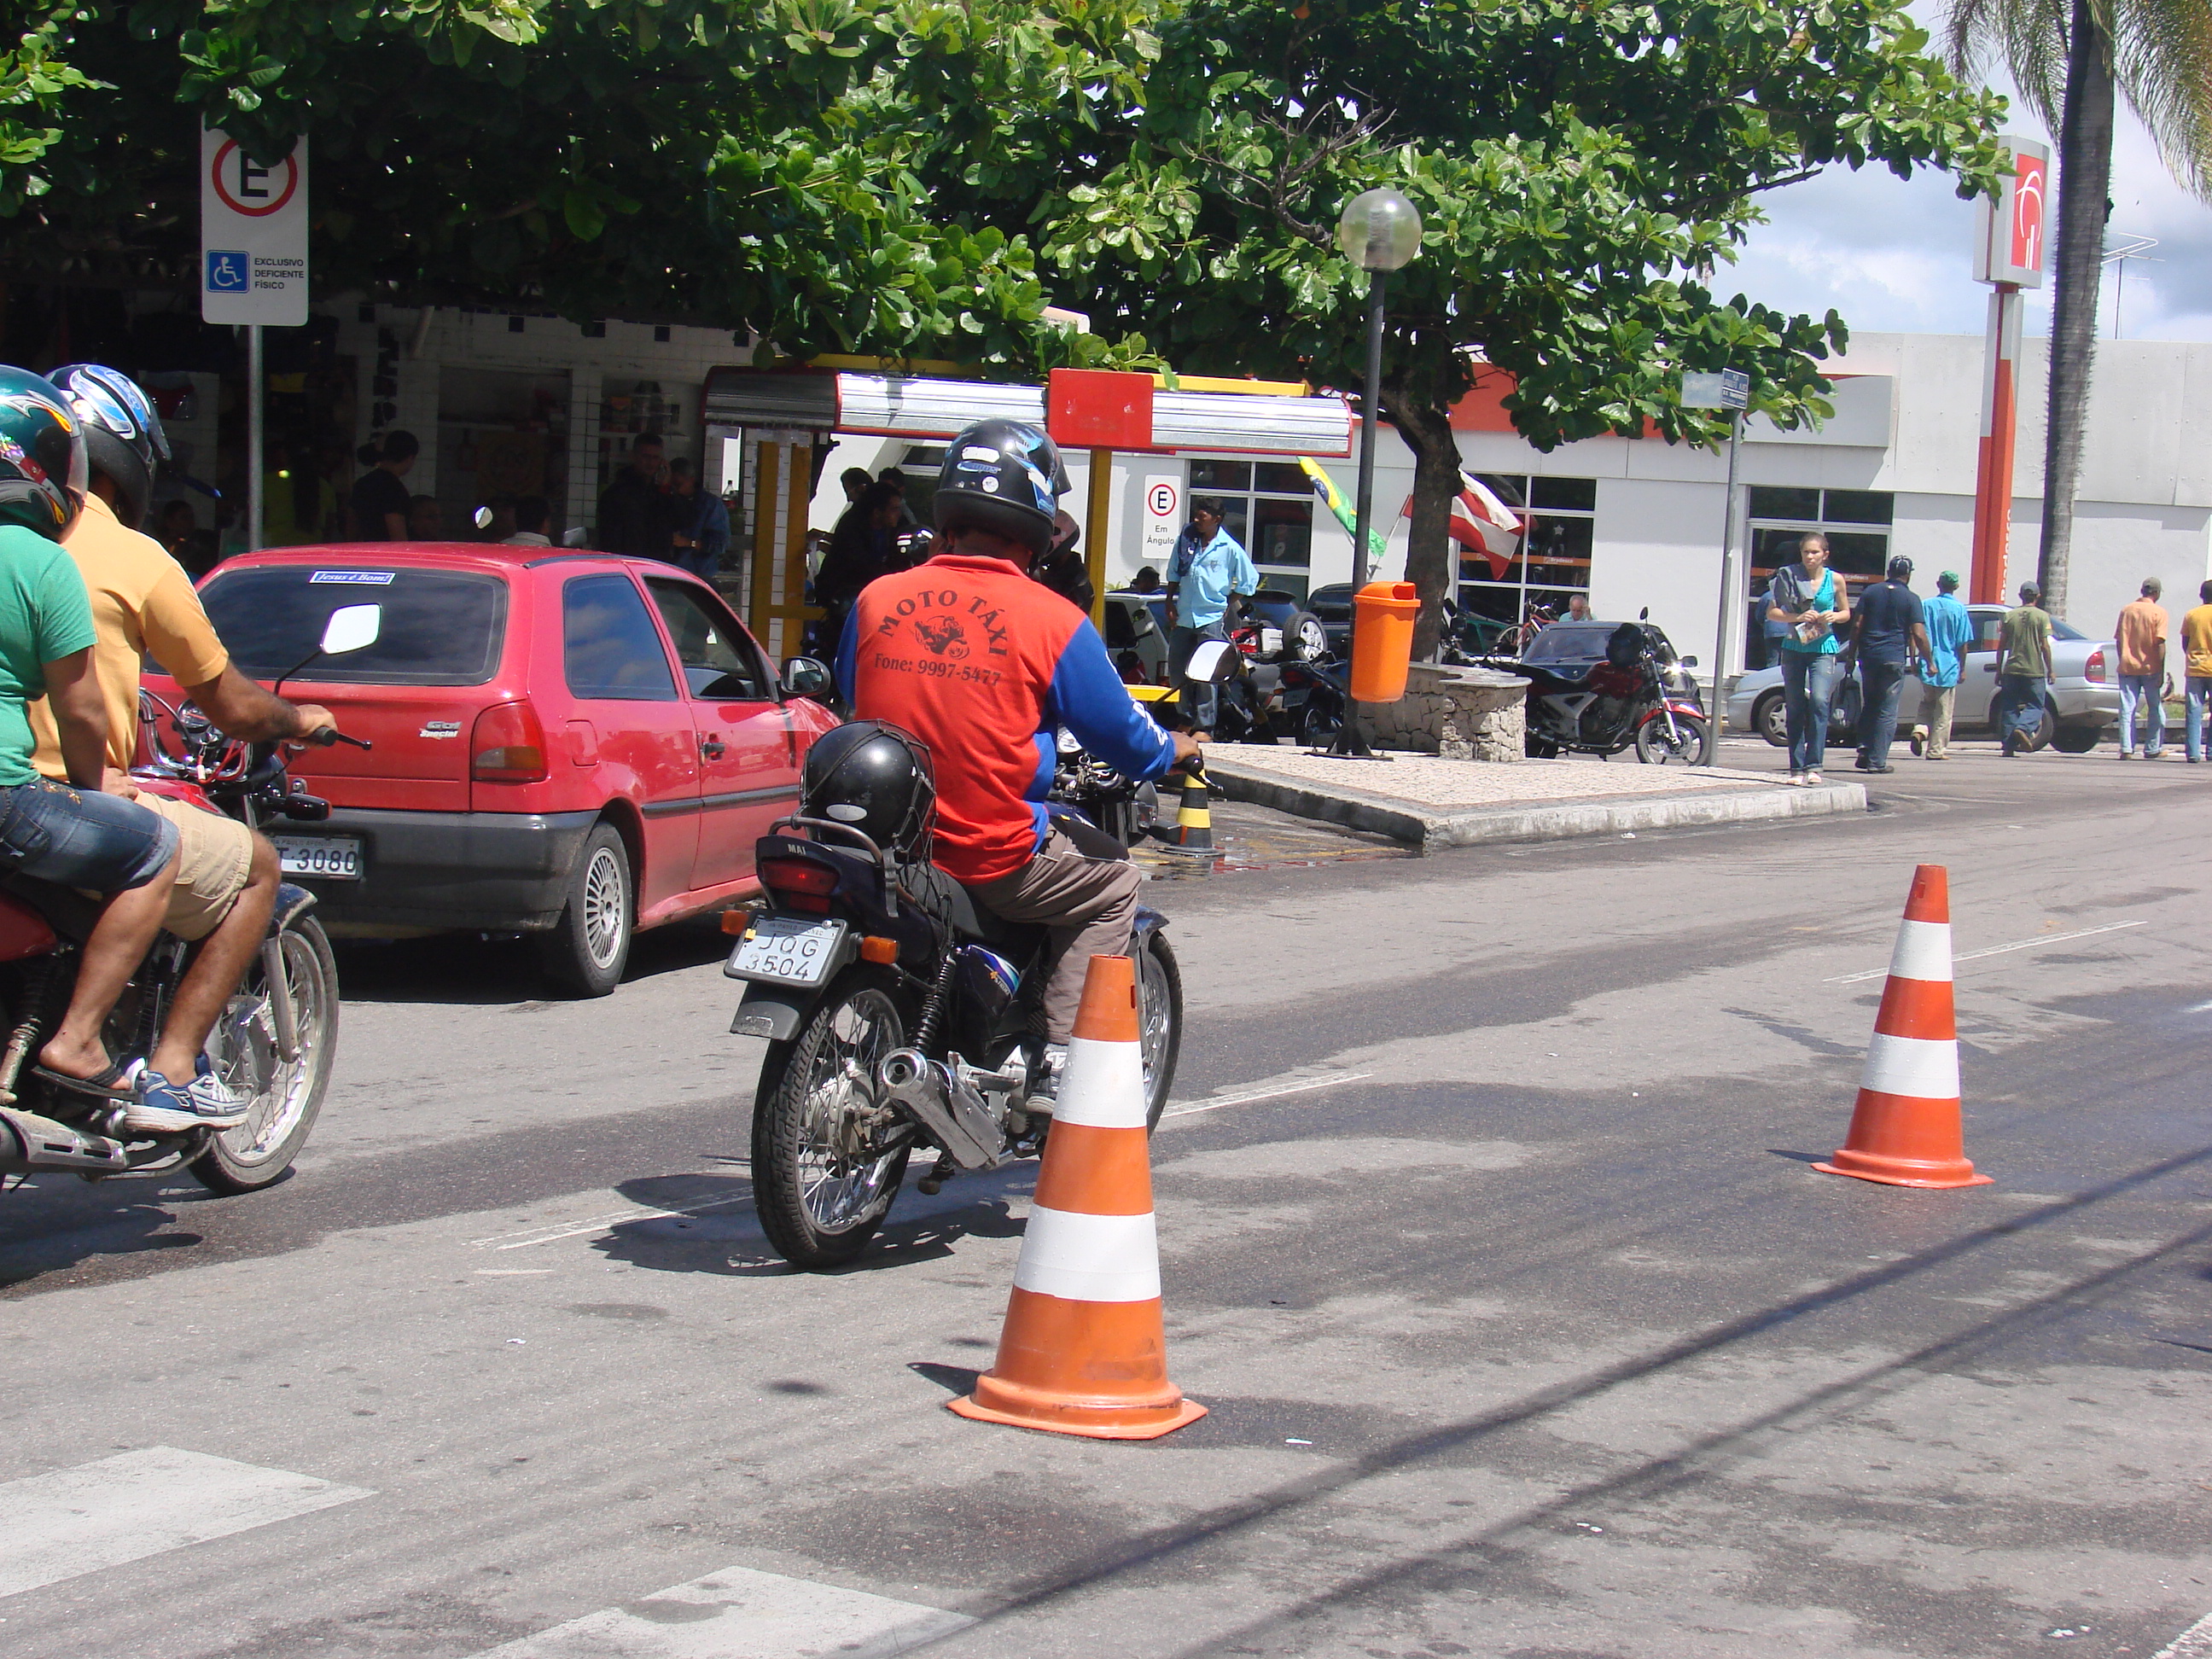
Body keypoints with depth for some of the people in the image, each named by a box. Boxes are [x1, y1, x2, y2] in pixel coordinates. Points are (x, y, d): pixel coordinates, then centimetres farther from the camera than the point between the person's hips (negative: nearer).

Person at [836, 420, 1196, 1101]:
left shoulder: (876, 601, 1)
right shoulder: (1053, 622, -9)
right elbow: (1118, 731, 1)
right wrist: (1171, 751, 24)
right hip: (997, 860, -5)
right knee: (1115, 881, 21)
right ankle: (1058, 1063, 9)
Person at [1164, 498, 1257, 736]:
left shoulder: (1230, 549, -5)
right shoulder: (1185, 540, 6)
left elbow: (1249, 580, 3)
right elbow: (1173, 575, 16)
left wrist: (1228, 606, 1)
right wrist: (1170, 605, 9)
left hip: (1212, 619, -5)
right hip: (1183, 618, 5)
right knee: (1177, 671, 8)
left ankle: (1204, 726, -3)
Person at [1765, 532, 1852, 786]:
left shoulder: (1834, 580, 3)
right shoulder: (1790, 577, 1)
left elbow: (1846, 613, 14)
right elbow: (1772, 612, 1)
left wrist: (1834, 616, -9)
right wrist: (1797, 618, -15)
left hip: (1823, 648, -1)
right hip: (1793, 648, 1)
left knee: (1819, 701, -18)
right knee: (1795, 708, 3)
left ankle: (1814, 765, -18)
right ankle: (1797, 768, 8)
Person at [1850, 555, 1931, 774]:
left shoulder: (1871, 592, 7)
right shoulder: (1911, 599, -1)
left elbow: (1857, 627, 4)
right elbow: (1919, 635, -8)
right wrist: (1928, 662, 3)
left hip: (1868, 656, 3)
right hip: (1894, 658, -3)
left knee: (1869, 706, 17)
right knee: (1887, 711, 0)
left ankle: (1864, 751, 8)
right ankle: (1877, 761, -3)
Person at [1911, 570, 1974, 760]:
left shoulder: (1926, 606, 2)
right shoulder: (1959, 609, -3)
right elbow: (1963, 644, -3)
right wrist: (1962, 669, 5)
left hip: (1928, 667, 2)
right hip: (1949, 666, -2)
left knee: (1926, 704, 16)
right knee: (1943, 713, 5)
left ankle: (1920, 730, -9)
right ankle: (1936, 749, 4)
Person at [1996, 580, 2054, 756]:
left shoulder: (2009, 616, 6)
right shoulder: (2041, 617, -2)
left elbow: (2001, 646, 5)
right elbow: (2045, 646, -7)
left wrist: (1999, 671, 11)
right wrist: (2050, 670, 0)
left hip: (2011, 670, 2)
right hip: (2034, 670, -2)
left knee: (2009, 708, 7)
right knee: (2035, 706, 6)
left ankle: (2008, 745, 3)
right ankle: (2023, 728, -22)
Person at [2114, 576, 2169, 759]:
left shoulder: (2126, 610, 6)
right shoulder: (2158, 612, -6)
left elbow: (2119, 640, 8)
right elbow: (2160, 643, -11)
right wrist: (2161, 672, -9)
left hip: (2127, 667, 3)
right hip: (2150, 668, -3)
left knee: (2127, 710, 2)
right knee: (2156, 710, 10)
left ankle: (2126, 749, -5)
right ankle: (2153, 749, 12)